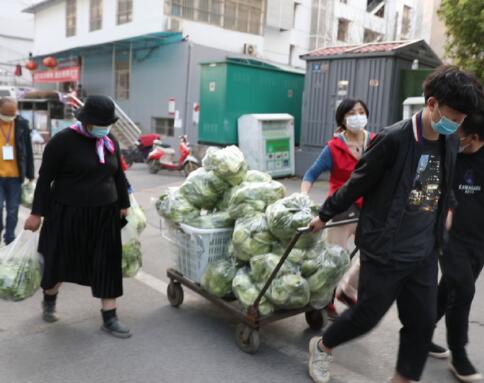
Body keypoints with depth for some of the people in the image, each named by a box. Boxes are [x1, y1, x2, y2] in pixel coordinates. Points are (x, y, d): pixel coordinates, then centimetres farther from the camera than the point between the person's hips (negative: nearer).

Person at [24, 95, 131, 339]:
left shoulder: (110, 143, 4)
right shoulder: (63, 141, -13)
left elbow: (119, 175, 15)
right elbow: (45, 178, -10)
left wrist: (124, 205, 16)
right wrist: (37, 213, -10)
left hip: (104, 215, 5)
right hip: (68, 215, -4)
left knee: (107, 264, 4)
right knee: (60, 261, 13)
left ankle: (109, 318, 13)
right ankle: (49, 299, 44)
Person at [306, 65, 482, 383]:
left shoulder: (450, 141, 3)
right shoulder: (394, 139, -18)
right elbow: (358, 184, -10)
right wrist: (325, 215, -1)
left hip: (424, 253, 6)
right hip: (385, 250, -6)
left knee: (423, 323, 10)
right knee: (367, 316, 7)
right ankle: (322, 347, 35)